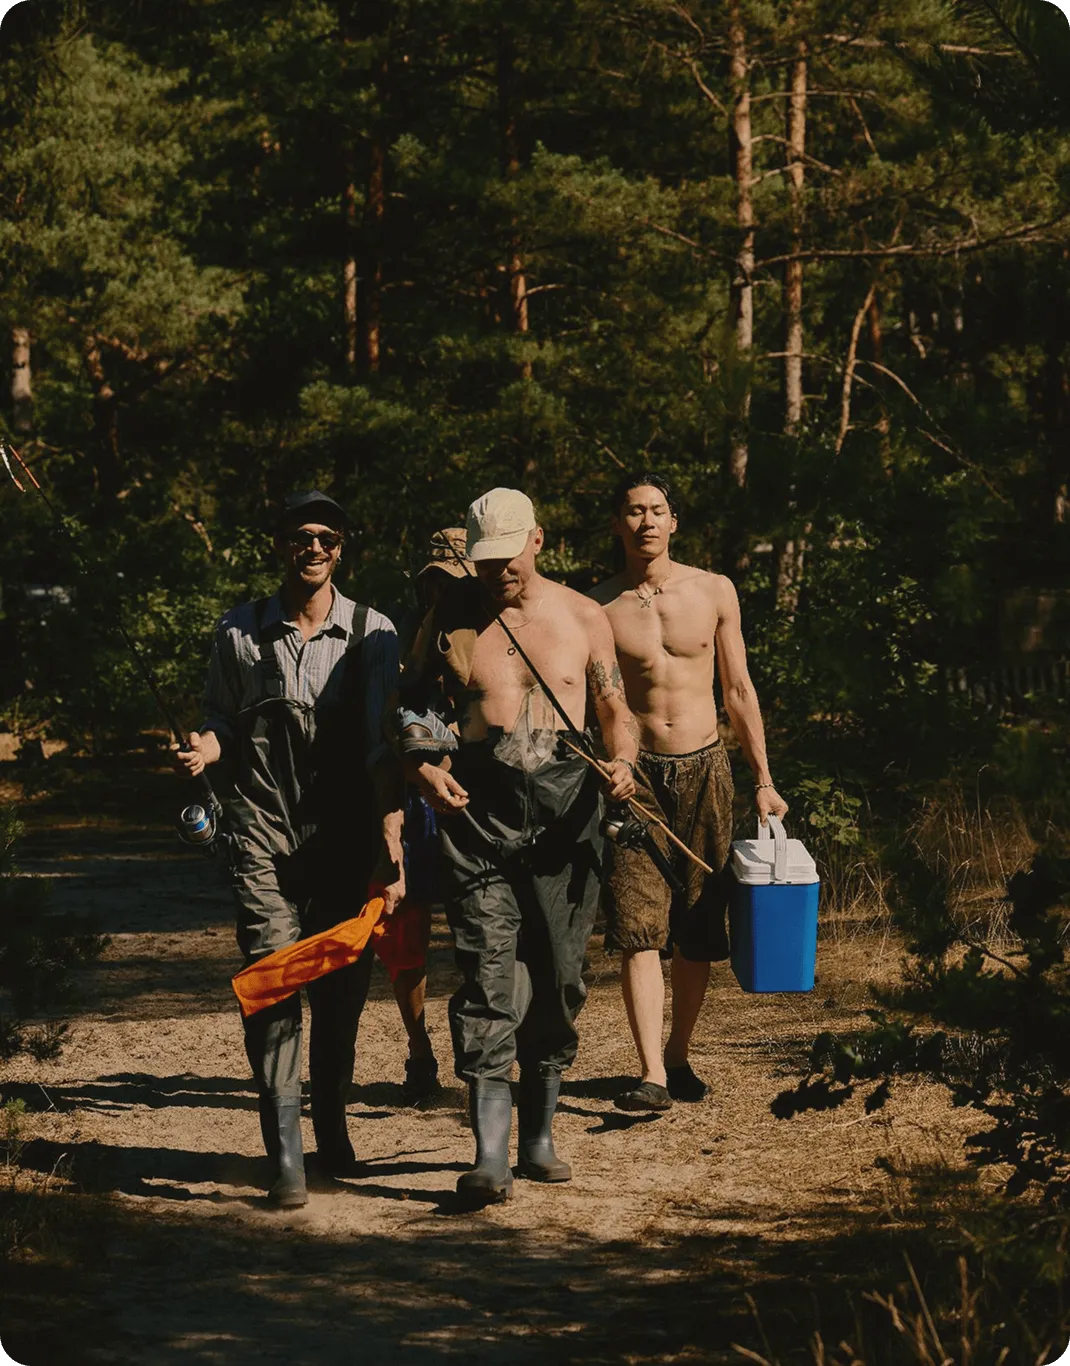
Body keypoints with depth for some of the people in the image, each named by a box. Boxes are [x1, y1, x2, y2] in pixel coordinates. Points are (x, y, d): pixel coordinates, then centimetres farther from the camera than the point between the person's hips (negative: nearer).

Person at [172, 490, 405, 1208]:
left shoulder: (371, 632, 2)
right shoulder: (240, 631, 6)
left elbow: (384, 746, -3)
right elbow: (223, 719, 16)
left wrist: (390, 844, -10)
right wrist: (205, 747, -8)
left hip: (345, 831, 0)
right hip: (264, 828, 0)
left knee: (343, 986, 7)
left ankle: (332, 1123, 29)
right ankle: (285, 1154, -13)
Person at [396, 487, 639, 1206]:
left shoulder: (584, 618, 8)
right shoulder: (450, 619, 5)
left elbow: (616, 708, 15)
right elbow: (414, 708, 12)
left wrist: (623, 760, -6)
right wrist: (426, 766, -7)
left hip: (566, 806, 2)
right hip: (480, 807, -2)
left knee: (559, 976, 7)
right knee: (488, 973, -12)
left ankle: (540, 1137, 21)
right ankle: (491, 1155, -16)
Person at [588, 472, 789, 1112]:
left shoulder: (714, 592, 5)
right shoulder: (597, 607, 0)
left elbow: (738, 690, 10)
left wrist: (764, 781, 8)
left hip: (705, 770, 2)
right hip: (636, 772, -2)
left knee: (699, 929, 6)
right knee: (639, 928, -12)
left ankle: (680, 1056, 22)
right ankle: (652, 1075, -16)